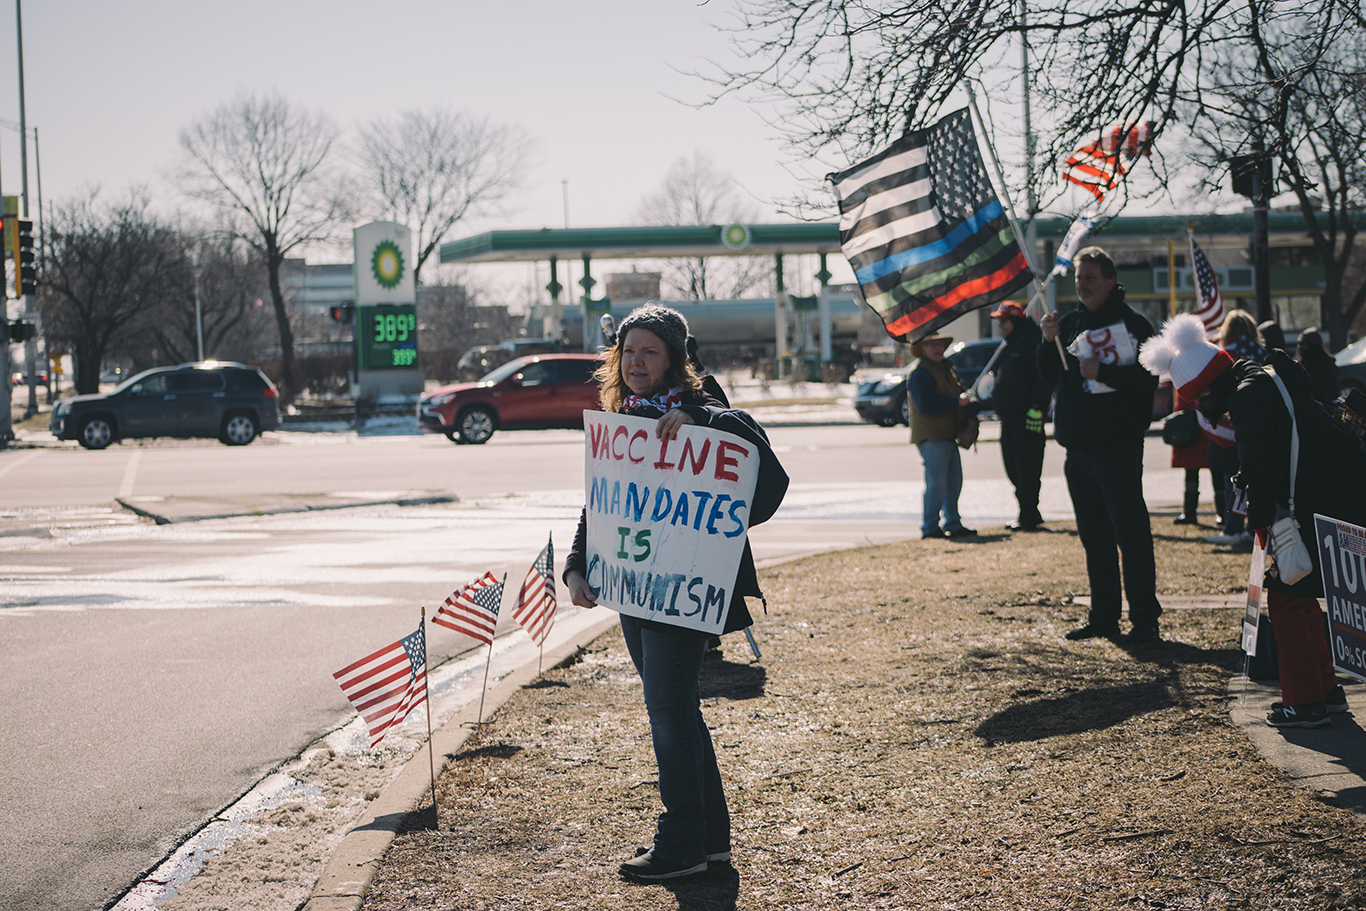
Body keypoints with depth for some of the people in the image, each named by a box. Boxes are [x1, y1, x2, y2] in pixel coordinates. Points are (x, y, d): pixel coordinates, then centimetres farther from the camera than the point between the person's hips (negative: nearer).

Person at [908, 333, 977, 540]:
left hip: (947, 435, 9)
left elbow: (960, 391, 23)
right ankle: (929, 527, -3)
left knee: (954, 480, 12)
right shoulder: (919, 373, -12)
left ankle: (953, 524, 21)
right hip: (930, 437, -9)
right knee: (937, 482, -10)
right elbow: (925, 406, -21)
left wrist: (969, 401, -1)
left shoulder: (948, 369, 17)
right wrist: (956, 401, -21)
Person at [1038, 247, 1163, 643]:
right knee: (1093, 535, 10)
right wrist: (1048, 343, 0)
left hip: (1119, 444, -6)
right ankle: (1103, 617, 16)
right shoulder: (1069, 324, 16)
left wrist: (1102, 372, -16)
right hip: (1078, 446, 6)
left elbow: (1148, 379, -9)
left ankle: (1145, 619, -5)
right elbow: (1051, 379, 15)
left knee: (1130, 531, -7)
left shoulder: (1133, 324, -2)